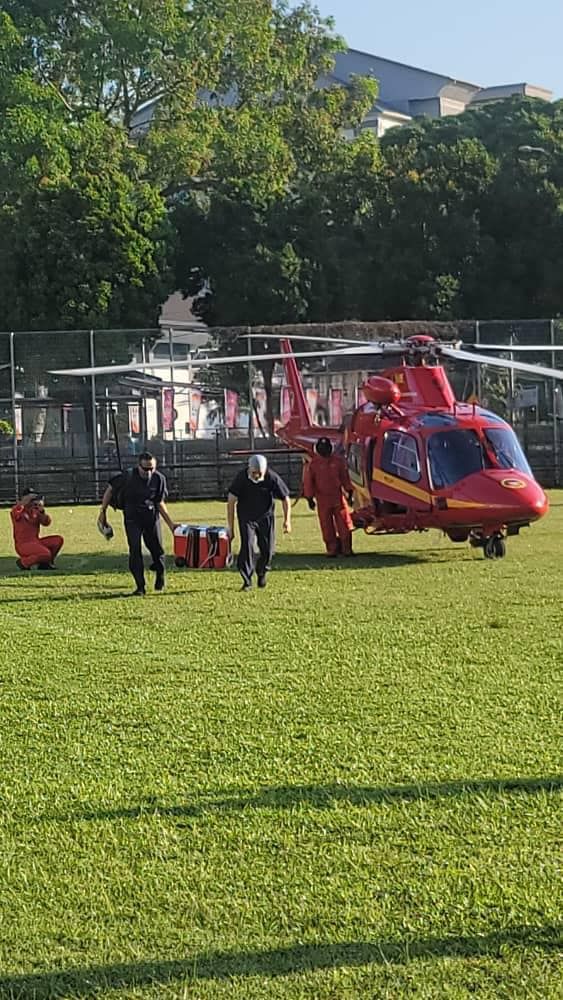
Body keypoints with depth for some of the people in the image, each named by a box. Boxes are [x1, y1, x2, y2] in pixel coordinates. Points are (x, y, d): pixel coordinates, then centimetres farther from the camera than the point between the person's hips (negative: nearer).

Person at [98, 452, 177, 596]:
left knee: (157, 549, 2)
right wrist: (103, 512, -2)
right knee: (135, 550, -10)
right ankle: (140, 587, -3)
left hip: (151, 516, 2)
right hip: (132, 518, -2)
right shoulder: (127, 477, -19)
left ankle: (160, 574, 34)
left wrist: (170, 524, 3)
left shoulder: (159, 479, -9)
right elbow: (110, 489, -4)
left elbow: (160, 503, 3)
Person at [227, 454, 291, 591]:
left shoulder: (272, 478, -21)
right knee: (247, 546, -16)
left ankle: (261, 572, 31)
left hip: (266, 517, 1)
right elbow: (231, 501, -14)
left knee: (267, 549, 1)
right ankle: (247, 581, -11)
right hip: (246, 517, -1)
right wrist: (230, 526, -14)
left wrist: (287, 520, -12)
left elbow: (285, 498, -7)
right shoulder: (241, 478, -21)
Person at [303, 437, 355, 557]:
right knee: (327, 527, 2)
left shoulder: (338, 461, 5)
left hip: (338, 497, 1)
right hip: (322, 499, -1)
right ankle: (332, 550, 9)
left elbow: (345, 478, 12)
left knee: (345, 525, -2)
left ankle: (346, 549, 5)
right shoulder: (313, 464, -1)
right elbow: (308, 482, 2)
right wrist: (310, 498, 0)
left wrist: (349, 492, 9)